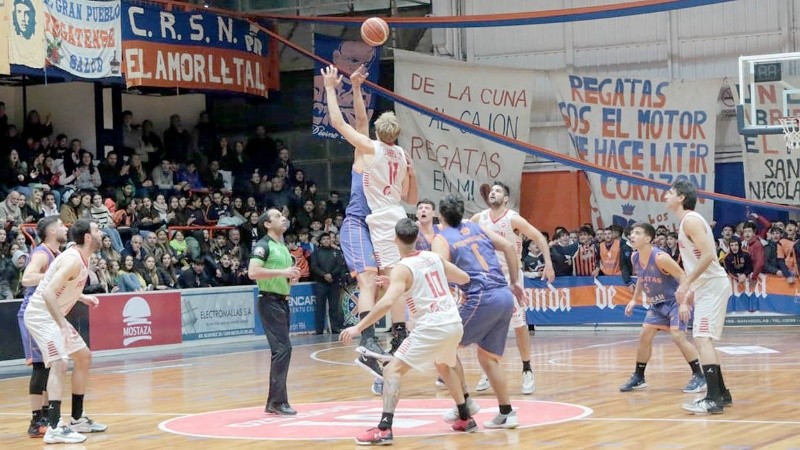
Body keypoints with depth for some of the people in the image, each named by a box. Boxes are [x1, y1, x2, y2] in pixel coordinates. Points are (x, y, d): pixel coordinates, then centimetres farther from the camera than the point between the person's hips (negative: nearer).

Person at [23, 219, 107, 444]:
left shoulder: (80, 257, 7)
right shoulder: (73, 260, -24)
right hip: (40, 314, -11)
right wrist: (63, 326, -31)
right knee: (59, 364, -22)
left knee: (84, 357, 17)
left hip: (54, 315, 11)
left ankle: (77, 419, 24)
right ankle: (54, 428, -27)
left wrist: (82, 297, 10)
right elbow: (48, 293, -32)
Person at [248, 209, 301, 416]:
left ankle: (273, 402, 15)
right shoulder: (263, 245, -10)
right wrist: (282, 272, -24)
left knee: (280, 351, 10)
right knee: (283, 348, -14)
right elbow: (253, 272, -25)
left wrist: (292, 275, 8)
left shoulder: (283, 247, 17)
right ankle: (278, 401, -11)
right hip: (270, 301, -9)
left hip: (283, 301, 9)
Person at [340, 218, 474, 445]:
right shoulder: (434, 257, 11)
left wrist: (358, 327, -21)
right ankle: (465, 419, 39)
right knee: (444, 367, 35)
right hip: (455, 324, 7)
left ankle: (384, 429, -19)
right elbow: (464, 278, 22)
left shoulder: (402, 269, -8)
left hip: (432, 327, -7)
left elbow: (387, 302, -22)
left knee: (392, 370, -5)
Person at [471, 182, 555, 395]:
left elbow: (539, 237, -11)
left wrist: (548, 264, -19)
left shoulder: (513, 219, -14)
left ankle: (527, 371, 7)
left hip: (510, 275, -4)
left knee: (519, 324, -3)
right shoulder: (478, 219, -2)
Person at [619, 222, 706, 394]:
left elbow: (683, 277, -23)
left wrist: (684, 303, -28)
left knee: (678, 336, -19)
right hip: (657, 304, 8)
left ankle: (699, 377, -11)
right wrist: (635, 299, 14)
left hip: (675, 301, -8)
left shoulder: (660, 257, -27)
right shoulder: (634, 258, -2)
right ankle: (638, 378, 18)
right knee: (644, 337, 7)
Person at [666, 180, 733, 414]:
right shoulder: (688, 221, 17)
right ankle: (721, 393, 22)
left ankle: (713, 399, -20)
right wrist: (692, 288, 21)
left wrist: (686, 283, -21)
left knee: (703, 339, -16)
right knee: (702, 340, 16)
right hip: (707, 287, 11)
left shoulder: (690, 220, -14)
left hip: (712, 286, -11)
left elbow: (708, 255, -23)